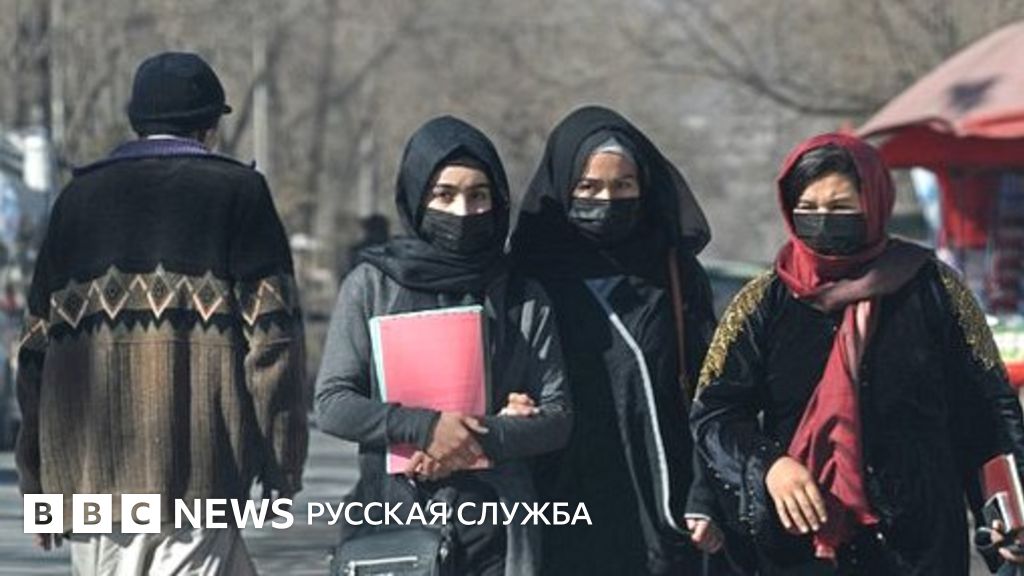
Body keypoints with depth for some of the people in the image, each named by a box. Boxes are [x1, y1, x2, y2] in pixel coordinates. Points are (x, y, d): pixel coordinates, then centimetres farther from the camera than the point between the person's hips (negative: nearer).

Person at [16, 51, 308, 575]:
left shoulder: (80, 194, 16)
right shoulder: (237, 190, 5)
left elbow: (37, 342, 13)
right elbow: (270, 333, -4)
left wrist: (37, 478, 15)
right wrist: (283, 463, 0)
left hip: (88, 473, 4)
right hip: (195, 470, -4)